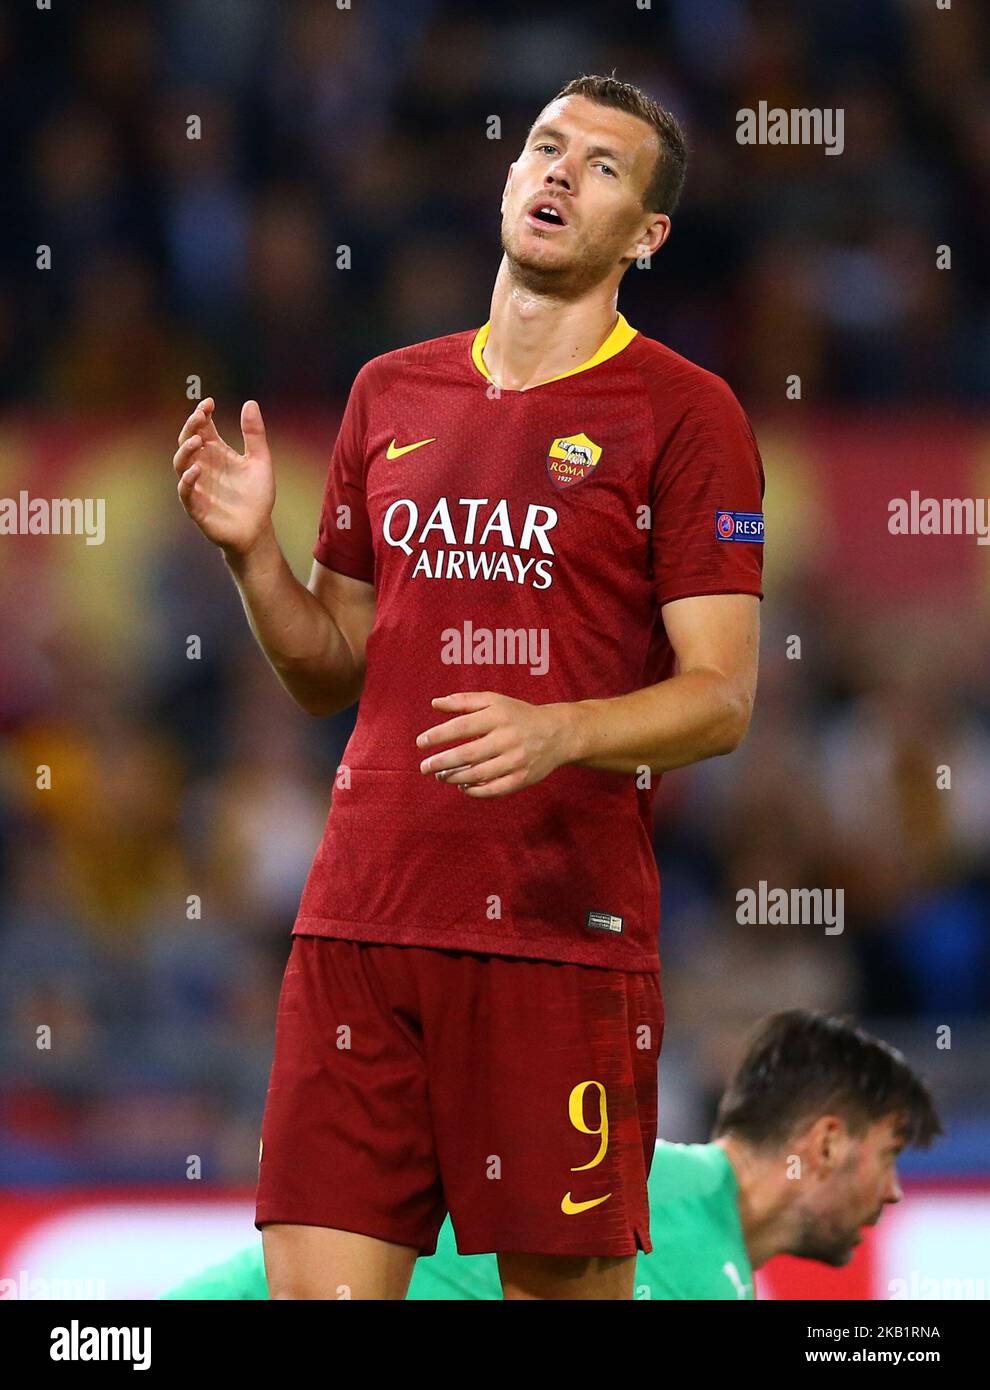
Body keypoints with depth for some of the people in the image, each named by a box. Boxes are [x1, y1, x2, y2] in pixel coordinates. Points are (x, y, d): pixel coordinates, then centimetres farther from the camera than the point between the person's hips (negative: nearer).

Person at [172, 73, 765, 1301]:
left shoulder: (683, 413, 1)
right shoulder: (390, 395, 16)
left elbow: (718, 697, -5)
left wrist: (561, 731, -23)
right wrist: (251, 553, 2)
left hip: (561, 925, -4)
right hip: (360, 916, 4)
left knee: (567, 1282, -1)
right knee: (316, 1279, -2)